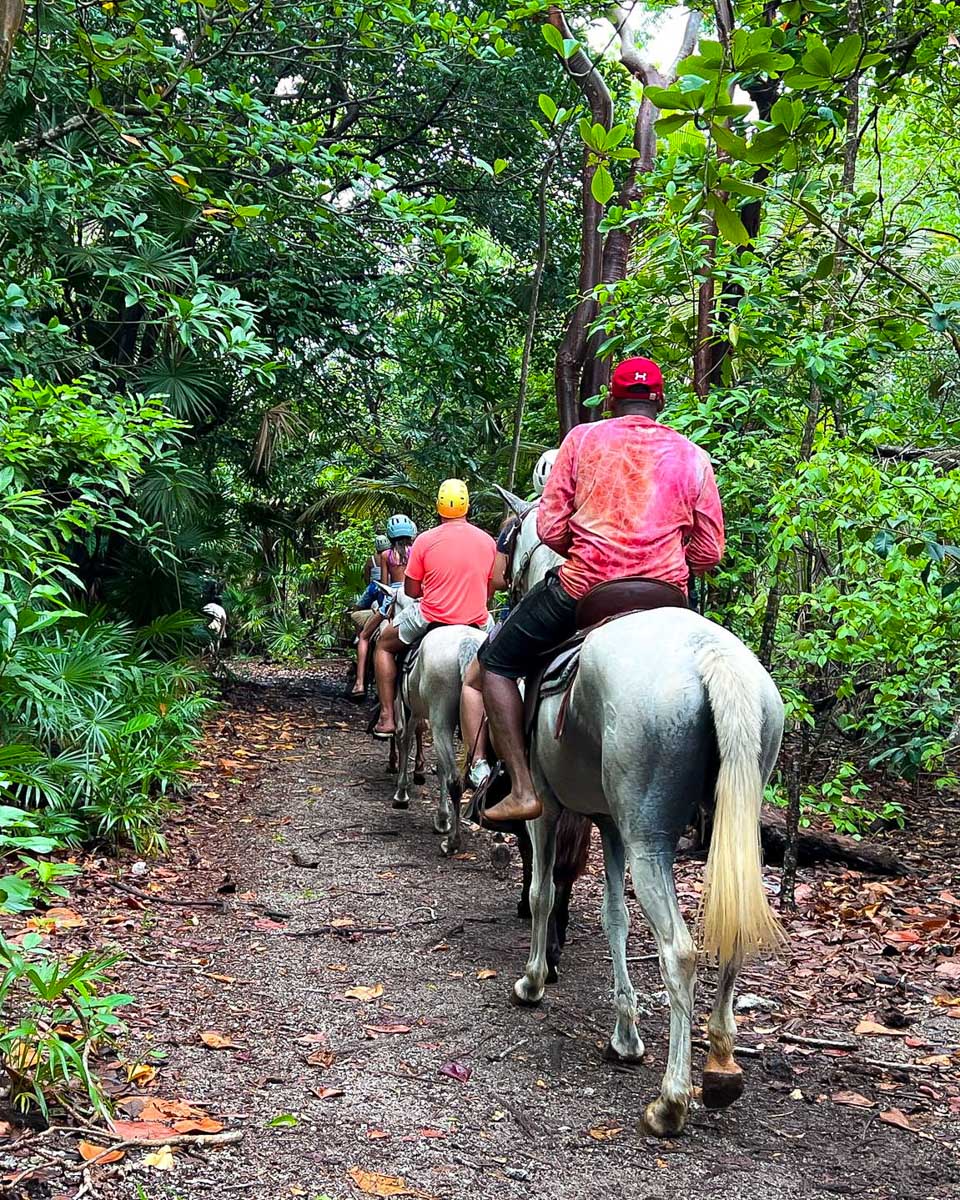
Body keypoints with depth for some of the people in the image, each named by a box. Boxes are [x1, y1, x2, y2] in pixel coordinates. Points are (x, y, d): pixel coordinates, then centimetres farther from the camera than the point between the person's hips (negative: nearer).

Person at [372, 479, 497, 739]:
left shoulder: (425, 540, -7)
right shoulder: (487, 541, 1)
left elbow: (411, 591, -3)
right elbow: (490, 590, 9)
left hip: (431, 617, -2)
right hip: (477, 621, 2)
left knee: (384, 646, 22)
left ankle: (387, 717, 14)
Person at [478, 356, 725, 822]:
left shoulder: (582, 438, 5)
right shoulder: (692, 456, 9)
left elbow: (550, 530, 1)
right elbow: (709, 554, 8)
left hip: (581, 588, -2)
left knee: (496, 663, 17)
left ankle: (521, 788, 5)